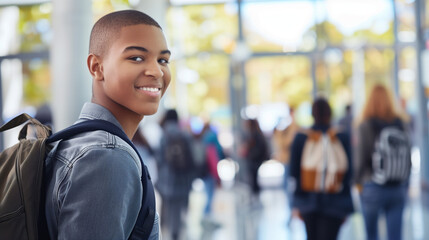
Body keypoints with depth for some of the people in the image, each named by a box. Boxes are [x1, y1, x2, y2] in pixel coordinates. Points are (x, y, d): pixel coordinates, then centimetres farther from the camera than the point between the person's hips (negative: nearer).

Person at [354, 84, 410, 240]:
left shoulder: (365, 125, -9)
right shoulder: (401, 124, 1)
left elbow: (360, 157, -9)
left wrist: (357, 181, 6)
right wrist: (406, 183, 12)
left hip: (373, 187, -2)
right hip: (398, 187, 3)